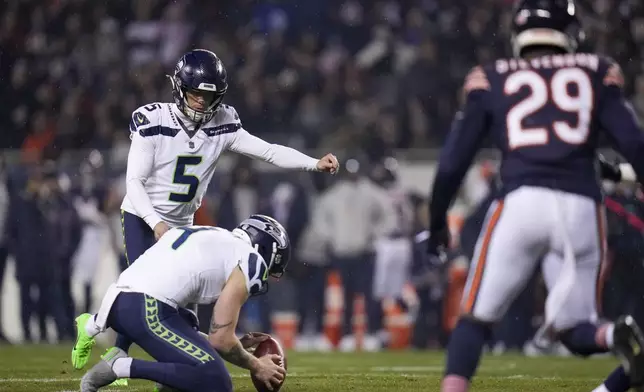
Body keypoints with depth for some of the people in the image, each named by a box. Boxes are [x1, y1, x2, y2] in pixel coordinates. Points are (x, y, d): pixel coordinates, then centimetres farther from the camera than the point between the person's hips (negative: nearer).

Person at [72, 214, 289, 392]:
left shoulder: (206, 239, 28)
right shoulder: (249, 261, 4)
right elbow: (220, 339, 0)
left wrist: (236, 344, 30)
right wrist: (256, 366, 15)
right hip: (147, 311, -9)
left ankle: (97, 324, 22)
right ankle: (124, 366, -15)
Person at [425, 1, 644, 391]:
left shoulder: (491, 80, 16)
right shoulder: (596, 73, 16)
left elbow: (453, 161, 14)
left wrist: (437, 221, 25)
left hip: (521, 202, -1)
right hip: (580, 209, 1)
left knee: (477, 317, 9)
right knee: (574, 329, 9)